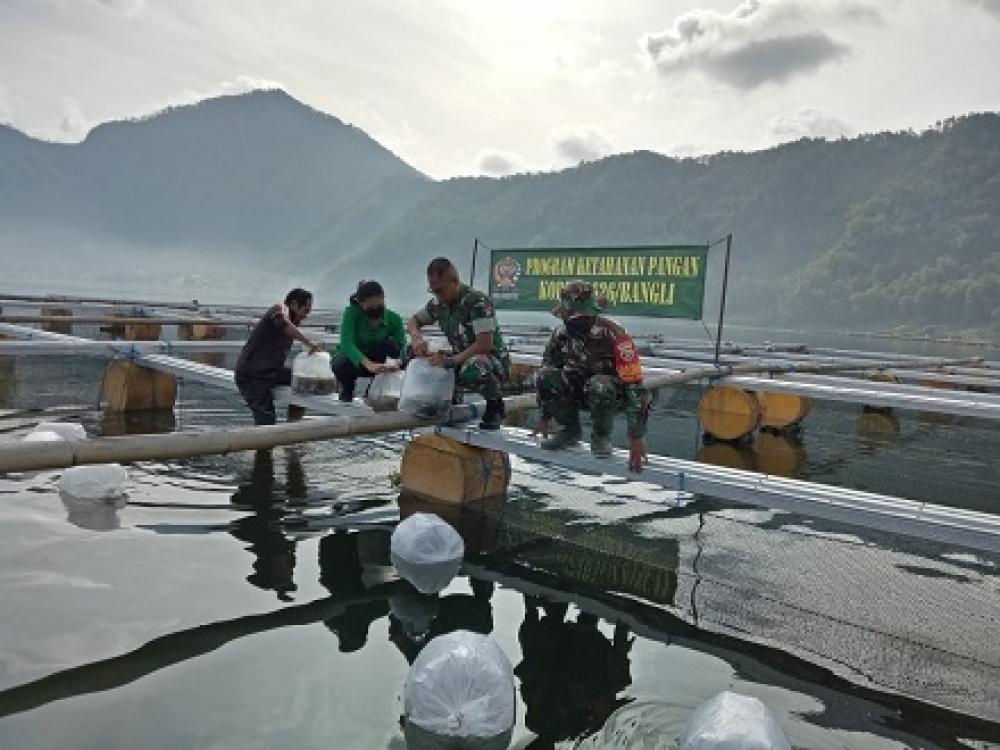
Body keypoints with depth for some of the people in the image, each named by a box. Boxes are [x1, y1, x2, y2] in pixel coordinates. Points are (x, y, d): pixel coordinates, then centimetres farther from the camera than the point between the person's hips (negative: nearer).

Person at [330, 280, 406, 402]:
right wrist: (368, 364, -55)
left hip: (375, 363, 2)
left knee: (391, 345, -28)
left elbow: (402, 346, -22)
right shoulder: (352, 313, -25)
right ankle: (347, 391, 2)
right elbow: (346, 344, -38)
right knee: (340, 365, -36)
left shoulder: (393, 318, -17)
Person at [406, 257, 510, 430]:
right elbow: (413, 321, 16)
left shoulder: (478, 301, -20)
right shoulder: (438, 304, 1)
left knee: (474, 368, -44)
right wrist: (416, 339, -8)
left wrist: (452, 361, -32)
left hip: (493, 361, -7)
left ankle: (495, 405, -10)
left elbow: (485, 344, -28)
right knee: (411, 355, -9)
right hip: (461, 360, 7)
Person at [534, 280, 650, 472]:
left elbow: (634, 386, -30)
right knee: (544, 377, -21)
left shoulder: (613, 335, -28)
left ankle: (601, 436, -10)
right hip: (579, 390, 5)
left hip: (613, 393, -5)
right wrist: (544, 418, 6)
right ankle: (570, 430, -1)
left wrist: (637, 437, -34)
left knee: (599, 386, -39)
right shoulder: (561, 335, -10)